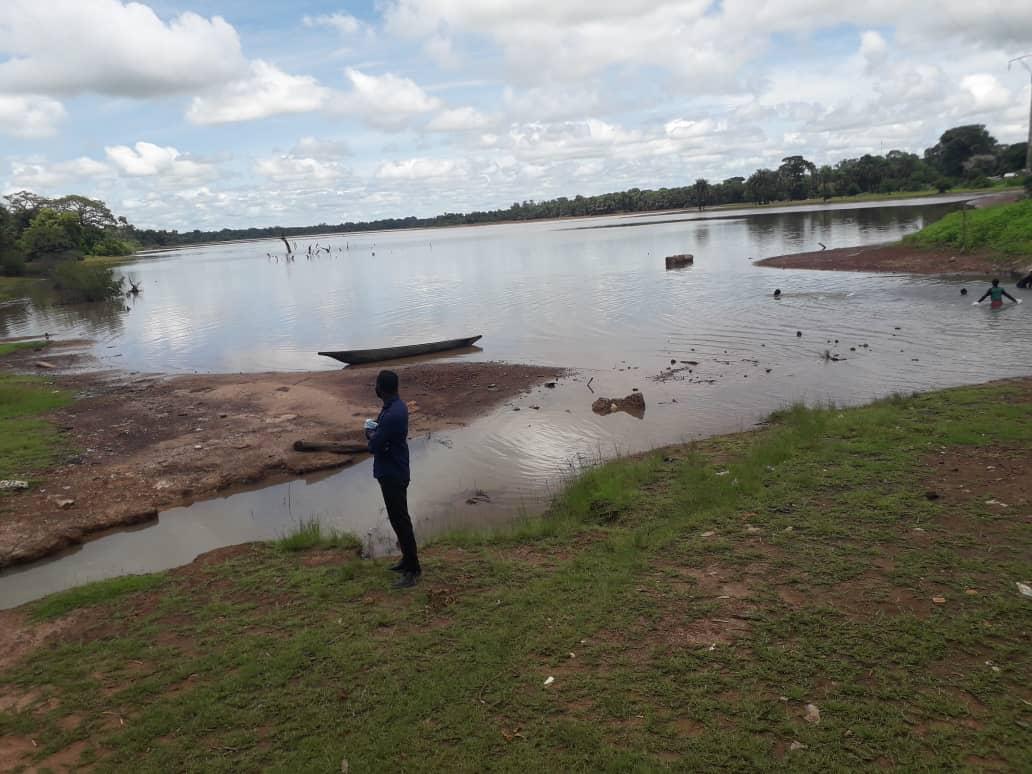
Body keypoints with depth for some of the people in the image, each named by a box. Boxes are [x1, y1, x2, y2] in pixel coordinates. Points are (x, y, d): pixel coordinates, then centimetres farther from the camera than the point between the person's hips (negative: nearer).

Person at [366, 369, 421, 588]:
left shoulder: (391, 415, -27)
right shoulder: (398, 406, 6)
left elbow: (375, 446, -24)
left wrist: (371, 435, -3)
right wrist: (375, 433, -6)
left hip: (392, 475, -10)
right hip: (393, 472, 10)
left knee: (400, 520, -3)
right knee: (399, 518, 20)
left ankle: (413, 570, 4)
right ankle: (407, 560, 33)